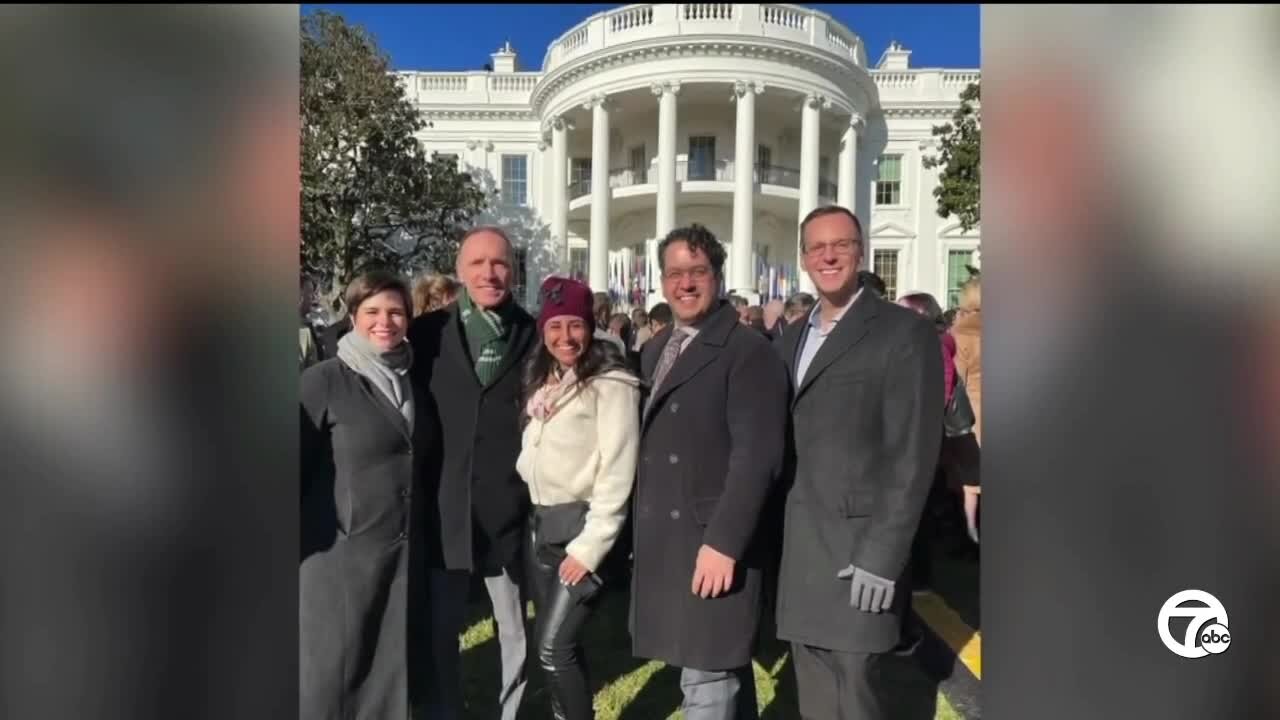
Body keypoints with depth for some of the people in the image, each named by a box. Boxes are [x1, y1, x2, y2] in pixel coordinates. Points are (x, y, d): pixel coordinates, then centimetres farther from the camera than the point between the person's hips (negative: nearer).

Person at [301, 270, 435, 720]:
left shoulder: (413, 382, 8)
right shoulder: (323, 380, -9)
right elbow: (300, 463, -9)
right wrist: (305, 543, -10)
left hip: (403, 550, 5)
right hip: (340, 551, -4)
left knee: (393, 667, 13)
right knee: (333, 668, 6)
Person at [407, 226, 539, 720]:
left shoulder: (532, 335, 1)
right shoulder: (428, 332, 1)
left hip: (508, 507, 0)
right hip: (443, 505, 1)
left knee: (514, 631, 15)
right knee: (440, 629, 17)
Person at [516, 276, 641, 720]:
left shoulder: (610, 383, -12)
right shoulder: (541, 381, 12)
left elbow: (617, 471, -16)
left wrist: (591, 544, -17)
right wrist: (534, 514, 8)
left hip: (582, 523, -7)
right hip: (540, 521, 7)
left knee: (554, 647, -7)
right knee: (553, 642, 15)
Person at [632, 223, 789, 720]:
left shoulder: (748, 350, -11)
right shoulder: (655, 350, 12)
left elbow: (756, 454, -18)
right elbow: (648, 439, 9)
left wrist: (724, 541, -22)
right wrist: (641, 525, 5)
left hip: (714, 541, -7)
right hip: (662, 539, 7)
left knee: (706, 679, 2)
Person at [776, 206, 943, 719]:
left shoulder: (905, 332, -7)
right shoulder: (793, 337, 13)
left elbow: (913, 455, -12)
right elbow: (787, 442, 12)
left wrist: (882, 556, -16)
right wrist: (775, 536, 7)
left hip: (856, 550, -6)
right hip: (797, 550, 6)